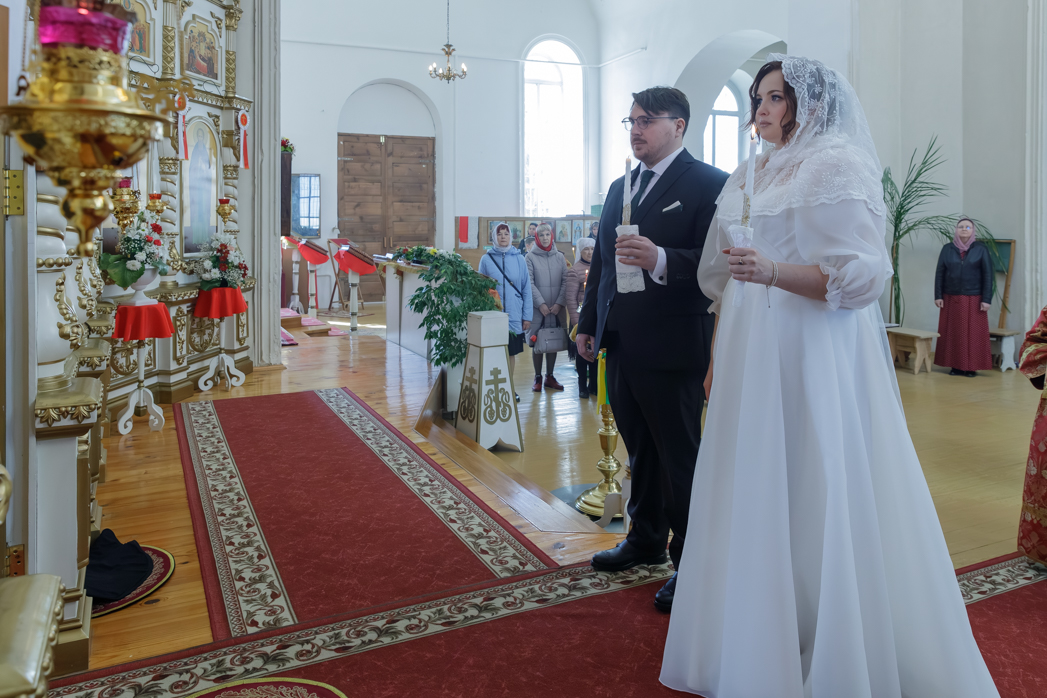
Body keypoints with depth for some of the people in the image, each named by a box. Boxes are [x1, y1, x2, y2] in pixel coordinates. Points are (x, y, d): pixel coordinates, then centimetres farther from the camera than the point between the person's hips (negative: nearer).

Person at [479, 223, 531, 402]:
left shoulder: (519, 259, 3)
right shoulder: (486, 259, 1)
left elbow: (526, 289, 4)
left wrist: (527, 316, 0)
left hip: (514, 316, 1)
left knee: (511, 353, 10)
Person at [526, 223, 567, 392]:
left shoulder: (559, 256, 8)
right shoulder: (531, 257, 0)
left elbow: (565, 281, 3)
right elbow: (530, 283, -6)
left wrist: (559, 303, -8)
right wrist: (540, 304, -13)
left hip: (557, 308, 3)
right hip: (537, 308, -3)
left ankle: (549, 377, 18)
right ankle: (537, 377, 13)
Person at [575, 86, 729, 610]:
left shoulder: (708, 183, -7)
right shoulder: (619, 188, 17)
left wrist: (660, 260, -33)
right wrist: (588, 324, 18)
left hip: (672, 349, -7)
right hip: (621, 346, 7)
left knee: (680, 459, 4)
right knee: (639, 450, 20)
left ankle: (692, 563, 20)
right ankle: (645, 539, 37)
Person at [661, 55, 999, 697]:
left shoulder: (837, 164, -5)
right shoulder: (749, 176, 17)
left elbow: (863, 272, -14)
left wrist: (774, 272, -26)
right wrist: (718, 355, 17)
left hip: (813, 355, -7)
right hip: (751, 355, 7)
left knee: (815, 496, -1)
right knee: (755, 495, 11)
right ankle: (757, 645, 26)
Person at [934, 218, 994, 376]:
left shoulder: (981, 249, 1)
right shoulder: (947, 249, 5)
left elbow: (988, 275, -2)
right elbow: (939, 274, 5)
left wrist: (986, 299, -8)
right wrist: (938, 296, -2)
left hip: (973, 299, -2)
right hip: (951, 299, 2)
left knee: (973, 333, 1)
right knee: (952, 333, 3)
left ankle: (972, 367, 6)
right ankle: (955, 366, 9)